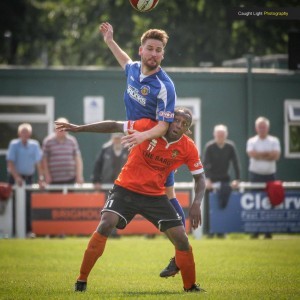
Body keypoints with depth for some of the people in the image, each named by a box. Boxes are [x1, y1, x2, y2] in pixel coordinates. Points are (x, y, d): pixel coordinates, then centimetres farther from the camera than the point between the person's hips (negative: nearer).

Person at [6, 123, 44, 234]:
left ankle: (28, 229, 2)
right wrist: (16, 177, -21)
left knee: (28, 204, 1)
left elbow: (38, 163, 1)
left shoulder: (34, 145, 1)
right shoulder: (14, 144, -7)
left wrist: (41, 178, -8)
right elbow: (10, 163, -11)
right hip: (15, 176, -3)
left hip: (29, 176, 3)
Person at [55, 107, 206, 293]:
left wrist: (196, 204, -16)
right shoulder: (148, 127, -15)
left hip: (156, 195, 2)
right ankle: (82, 281, -14)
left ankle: (190, 286, 18)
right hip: (126, 188, -2)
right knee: (106, 224, -24)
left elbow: (200, 177, 1)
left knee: (181, 239, -5)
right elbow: (114, 126, -8)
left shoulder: (188, 148, -8)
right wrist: (79, 128, -9)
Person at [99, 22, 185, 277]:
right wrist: (110, 42, 25)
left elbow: (163, 127, -29)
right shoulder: (134, 69, -3)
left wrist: (144, 136, -46)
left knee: (167, 196, -5)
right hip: (136, 143, 7)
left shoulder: (165, 87, -25)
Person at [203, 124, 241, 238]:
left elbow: (236, 163, -8)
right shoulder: (209, 146, -12)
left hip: (224, 179, 2)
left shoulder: (230, 146, -7)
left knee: (224, 205, -4)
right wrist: (208, 179, -29)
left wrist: (237, 179, -17)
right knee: (209, 206, -3)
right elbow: (206, 163, -18)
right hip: (211, 180, -1)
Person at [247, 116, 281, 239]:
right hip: (255, 174, 0)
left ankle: (268, 231, 2)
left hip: (270, 174, 1)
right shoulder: (252, 141, 6)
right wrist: (268, 154, -8)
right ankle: (255, 231, 1)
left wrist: (260, 155, -10)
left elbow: (276, 155, -8)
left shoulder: (274, 141, 7)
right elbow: (252, 154, -13)